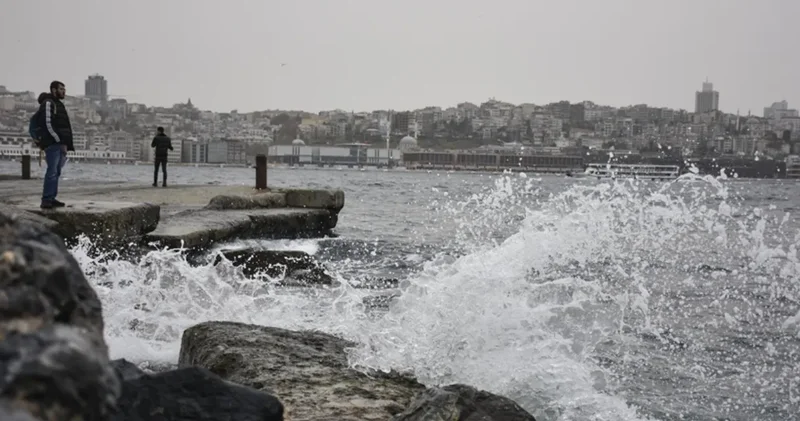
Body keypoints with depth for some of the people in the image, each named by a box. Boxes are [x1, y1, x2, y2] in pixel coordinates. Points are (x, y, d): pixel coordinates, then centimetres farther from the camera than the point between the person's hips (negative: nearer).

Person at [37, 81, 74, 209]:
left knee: (56, 172, 8)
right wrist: (60, 141, -17)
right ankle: (46, 200, -17)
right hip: (52, 143, -10)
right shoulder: (48, 103, -6)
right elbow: (48, 124, -16)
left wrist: (65, 144, 13)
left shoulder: (58, 104, 24)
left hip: (59, 144, 10)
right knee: (52, 171, -14)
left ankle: (51, 199, 9)